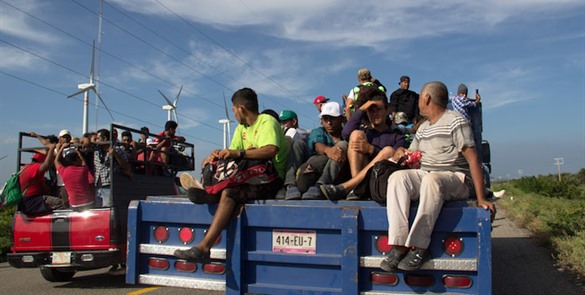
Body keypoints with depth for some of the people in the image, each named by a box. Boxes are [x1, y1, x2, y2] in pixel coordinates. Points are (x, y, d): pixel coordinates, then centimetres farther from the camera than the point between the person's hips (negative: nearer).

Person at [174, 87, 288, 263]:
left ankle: (203, 247, -35)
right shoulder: (241, 128, 19)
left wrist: (239, 153, -31)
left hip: (271, 179, -9)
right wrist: (218, 155, -11)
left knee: (229, 192, -31)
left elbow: (270, 151, -26)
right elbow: (232, 153, 10)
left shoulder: (267, 121, -7)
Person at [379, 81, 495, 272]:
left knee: (432, 179, -39)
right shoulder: (423, 128, 19)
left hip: (456, 179, -6)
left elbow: (472, 158, -13)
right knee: (397, 177, -23)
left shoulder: (455, 121, -5)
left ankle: (419, 247, -35)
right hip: (425, 176, 6)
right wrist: (401, 152, -4)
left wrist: (481, 199, -22)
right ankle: (398, 245, -33)